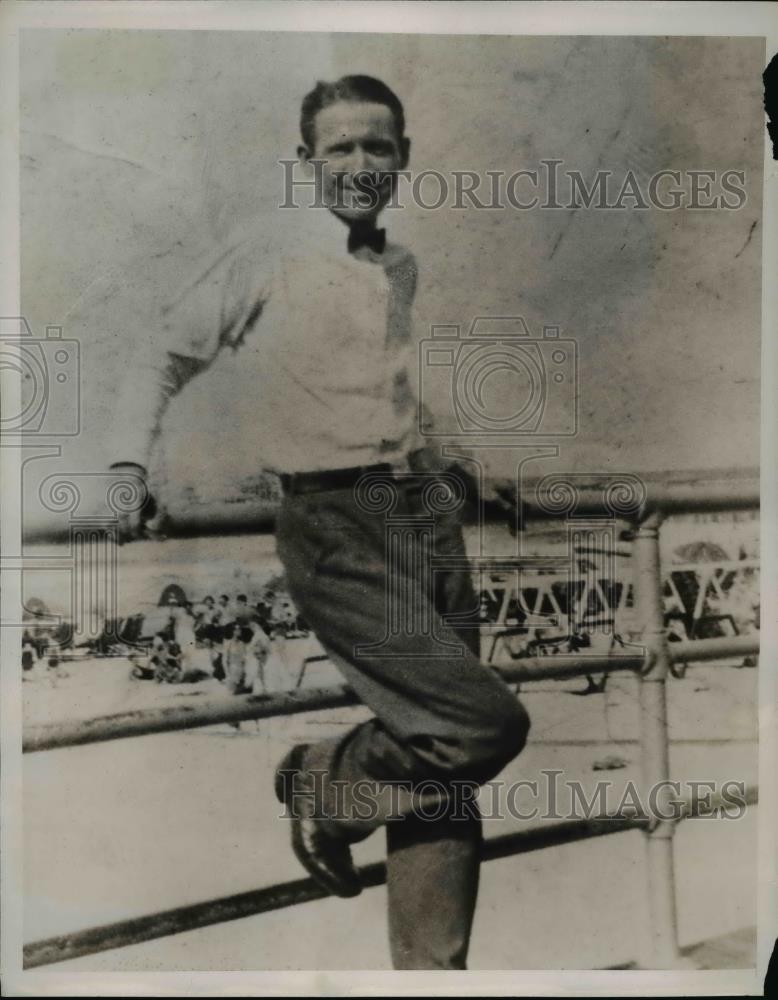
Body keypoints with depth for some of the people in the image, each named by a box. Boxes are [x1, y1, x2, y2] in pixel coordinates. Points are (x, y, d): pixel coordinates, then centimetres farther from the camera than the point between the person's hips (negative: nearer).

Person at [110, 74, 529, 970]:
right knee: (486, 722, -16)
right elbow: (165, 356, 8)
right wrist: (129, 467, -2)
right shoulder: (265, 260, 0)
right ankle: (325, 780, 12)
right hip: (334, 527, -6)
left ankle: (429, 969, 26)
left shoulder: (406, 269, 15)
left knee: (446, 769, 8)